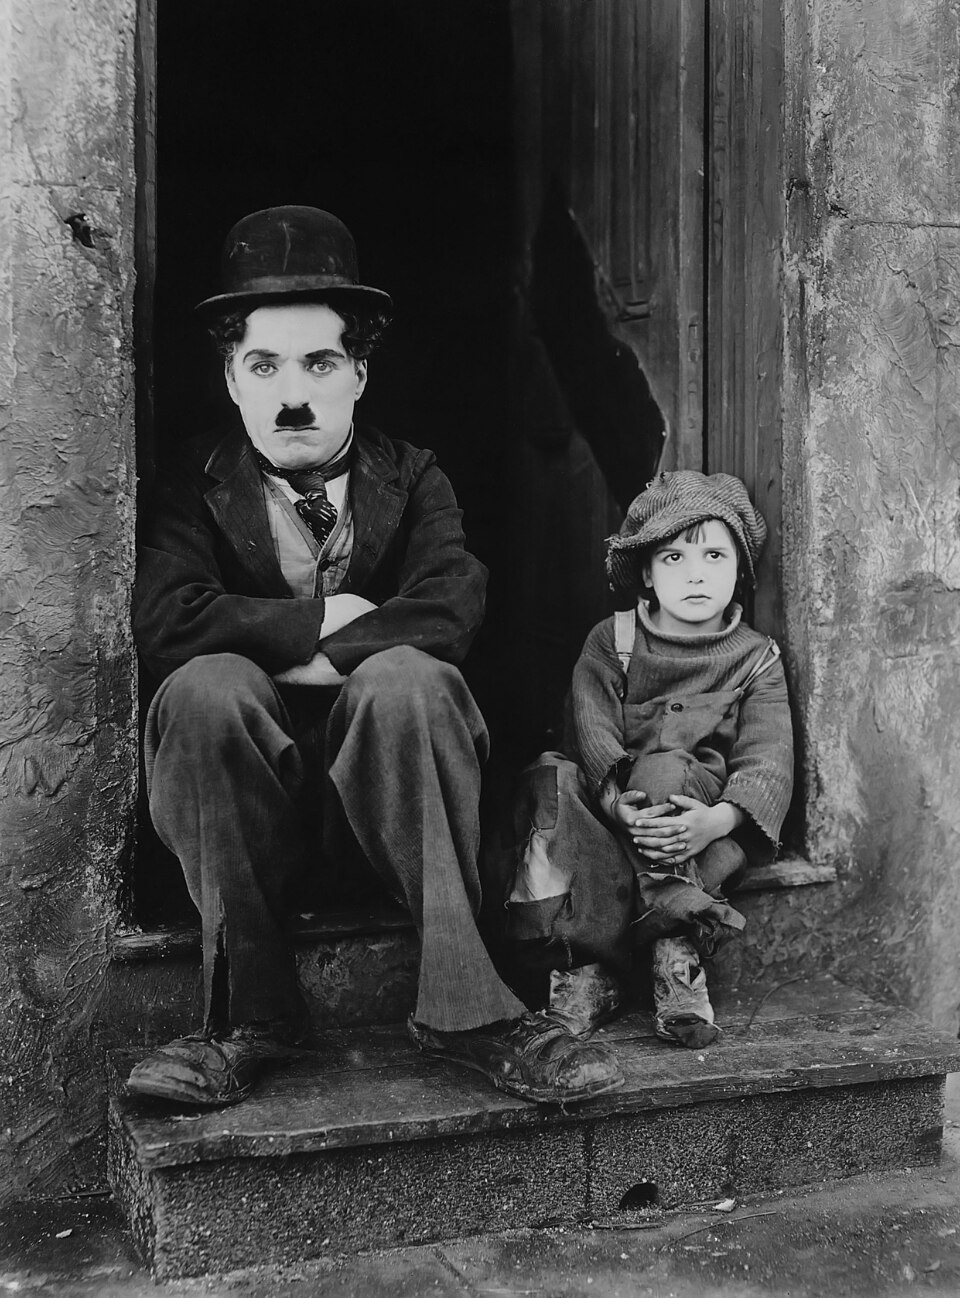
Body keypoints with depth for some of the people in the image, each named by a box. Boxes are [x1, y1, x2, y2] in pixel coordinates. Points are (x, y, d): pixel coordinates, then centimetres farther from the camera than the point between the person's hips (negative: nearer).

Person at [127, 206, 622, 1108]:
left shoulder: (411, 479, 8)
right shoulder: (198, 482, 6)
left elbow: (452, 607, -11)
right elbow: (162, 620, -12)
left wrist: (312, 661, -15)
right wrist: (316, 623, -11)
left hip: (383, 794, 0)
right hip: (251, 805, 0)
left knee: (404, 676, -31)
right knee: (208, 685, -30)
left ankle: (461, 1007, -29)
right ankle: (250, 1015, -23)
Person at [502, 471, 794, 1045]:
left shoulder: (755, 657, 7)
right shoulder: (610, 642, 8)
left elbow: (769, 758, -8)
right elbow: (594, 735, -8)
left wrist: (719, 819, -29)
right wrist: (619, 806, -30)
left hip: (702, 815, -1)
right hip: (613, 814, 1)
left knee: (663, 769, -33)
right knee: (553, 778, -30)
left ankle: (678, 954, -34)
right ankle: (587, 966, -36)